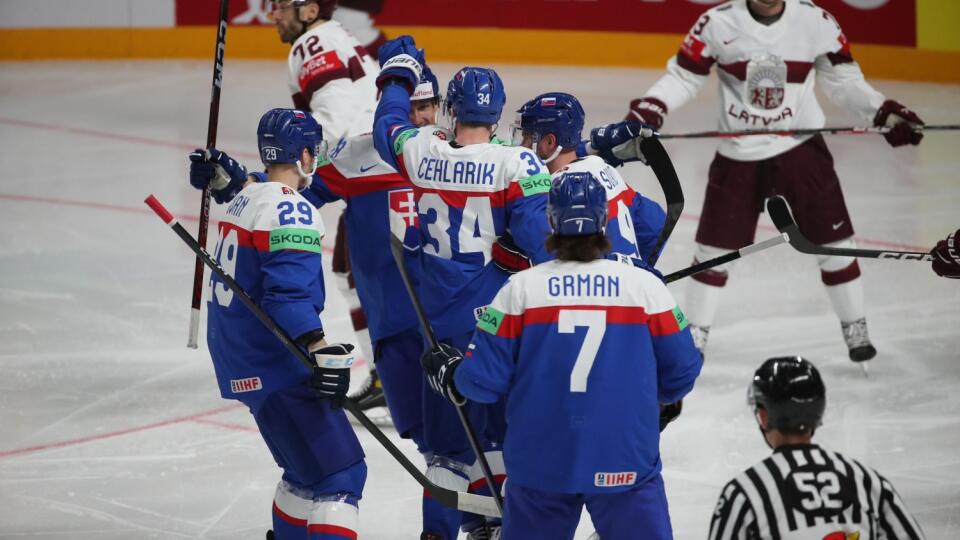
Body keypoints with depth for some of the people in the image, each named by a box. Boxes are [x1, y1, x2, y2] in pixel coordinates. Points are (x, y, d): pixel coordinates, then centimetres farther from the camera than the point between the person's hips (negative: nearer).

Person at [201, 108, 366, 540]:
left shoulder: (243, 202, 14)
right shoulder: (293, 212, -16)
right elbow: (289, 291, -27)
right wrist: (321, 350, -33)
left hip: (243, 367, 10)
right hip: (277, 370, -10)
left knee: (308, 470, 22)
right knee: (340, 475, -12)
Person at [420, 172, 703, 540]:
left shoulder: (520, 289, -4)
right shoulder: (645, 287, -5)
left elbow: (484, 380, -3)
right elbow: (680, 373, 2)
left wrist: (448, 373, 19)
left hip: (539, 465, 1)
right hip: (626, 466, -1)